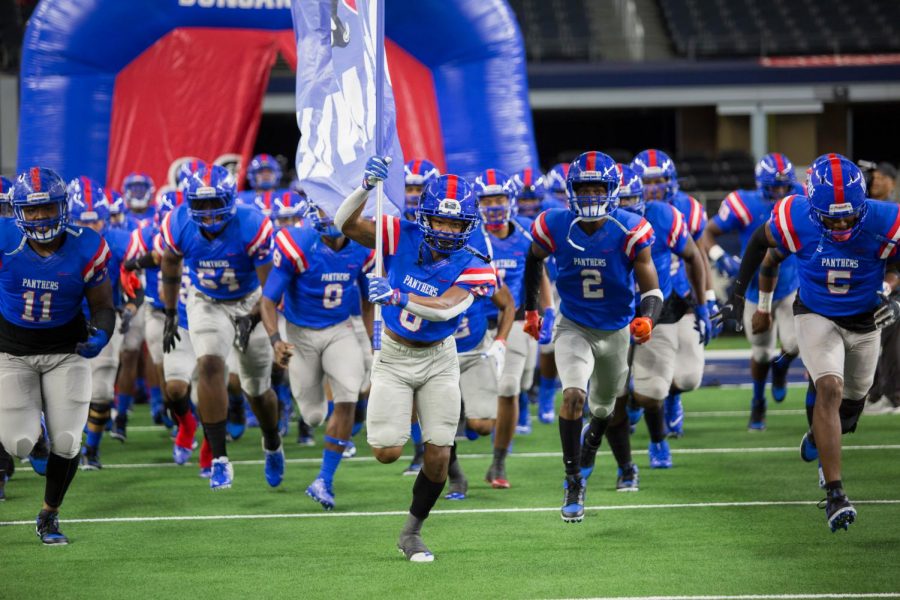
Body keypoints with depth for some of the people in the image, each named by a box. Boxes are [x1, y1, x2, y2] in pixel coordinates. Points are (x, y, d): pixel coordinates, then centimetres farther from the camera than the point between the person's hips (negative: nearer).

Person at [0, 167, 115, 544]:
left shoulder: (86, 250, -14)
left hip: (66, 352, 1)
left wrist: (100, 335, -23)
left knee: (66, 442, -7)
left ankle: (49, 516, 19)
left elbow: (103, 307, -4)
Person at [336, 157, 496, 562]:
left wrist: (395, 296, -47)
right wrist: (367, 187, -37)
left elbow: (445, 309, -33)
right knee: (387, 452, -8)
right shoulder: (401, 238, -13)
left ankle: (412, 532, 21)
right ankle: (398, 410, 30)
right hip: (394, 357, 0)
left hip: (438, 360, 0)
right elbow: (346, 225, -20)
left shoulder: (473, 269, -16)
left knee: (438, 456, -2)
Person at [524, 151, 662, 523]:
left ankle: (593, 436, 57)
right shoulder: (555, 227, -17)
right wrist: (530, 309, 11)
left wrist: (648, 319, -38)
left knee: (605, 405, 21)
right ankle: (573, 482, -17)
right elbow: (534, 259, 7)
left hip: (616, 330, 1)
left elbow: (651, 289, -17)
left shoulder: (629, 232, -21)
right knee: (574, 395, -24)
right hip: (573, 327, -1)